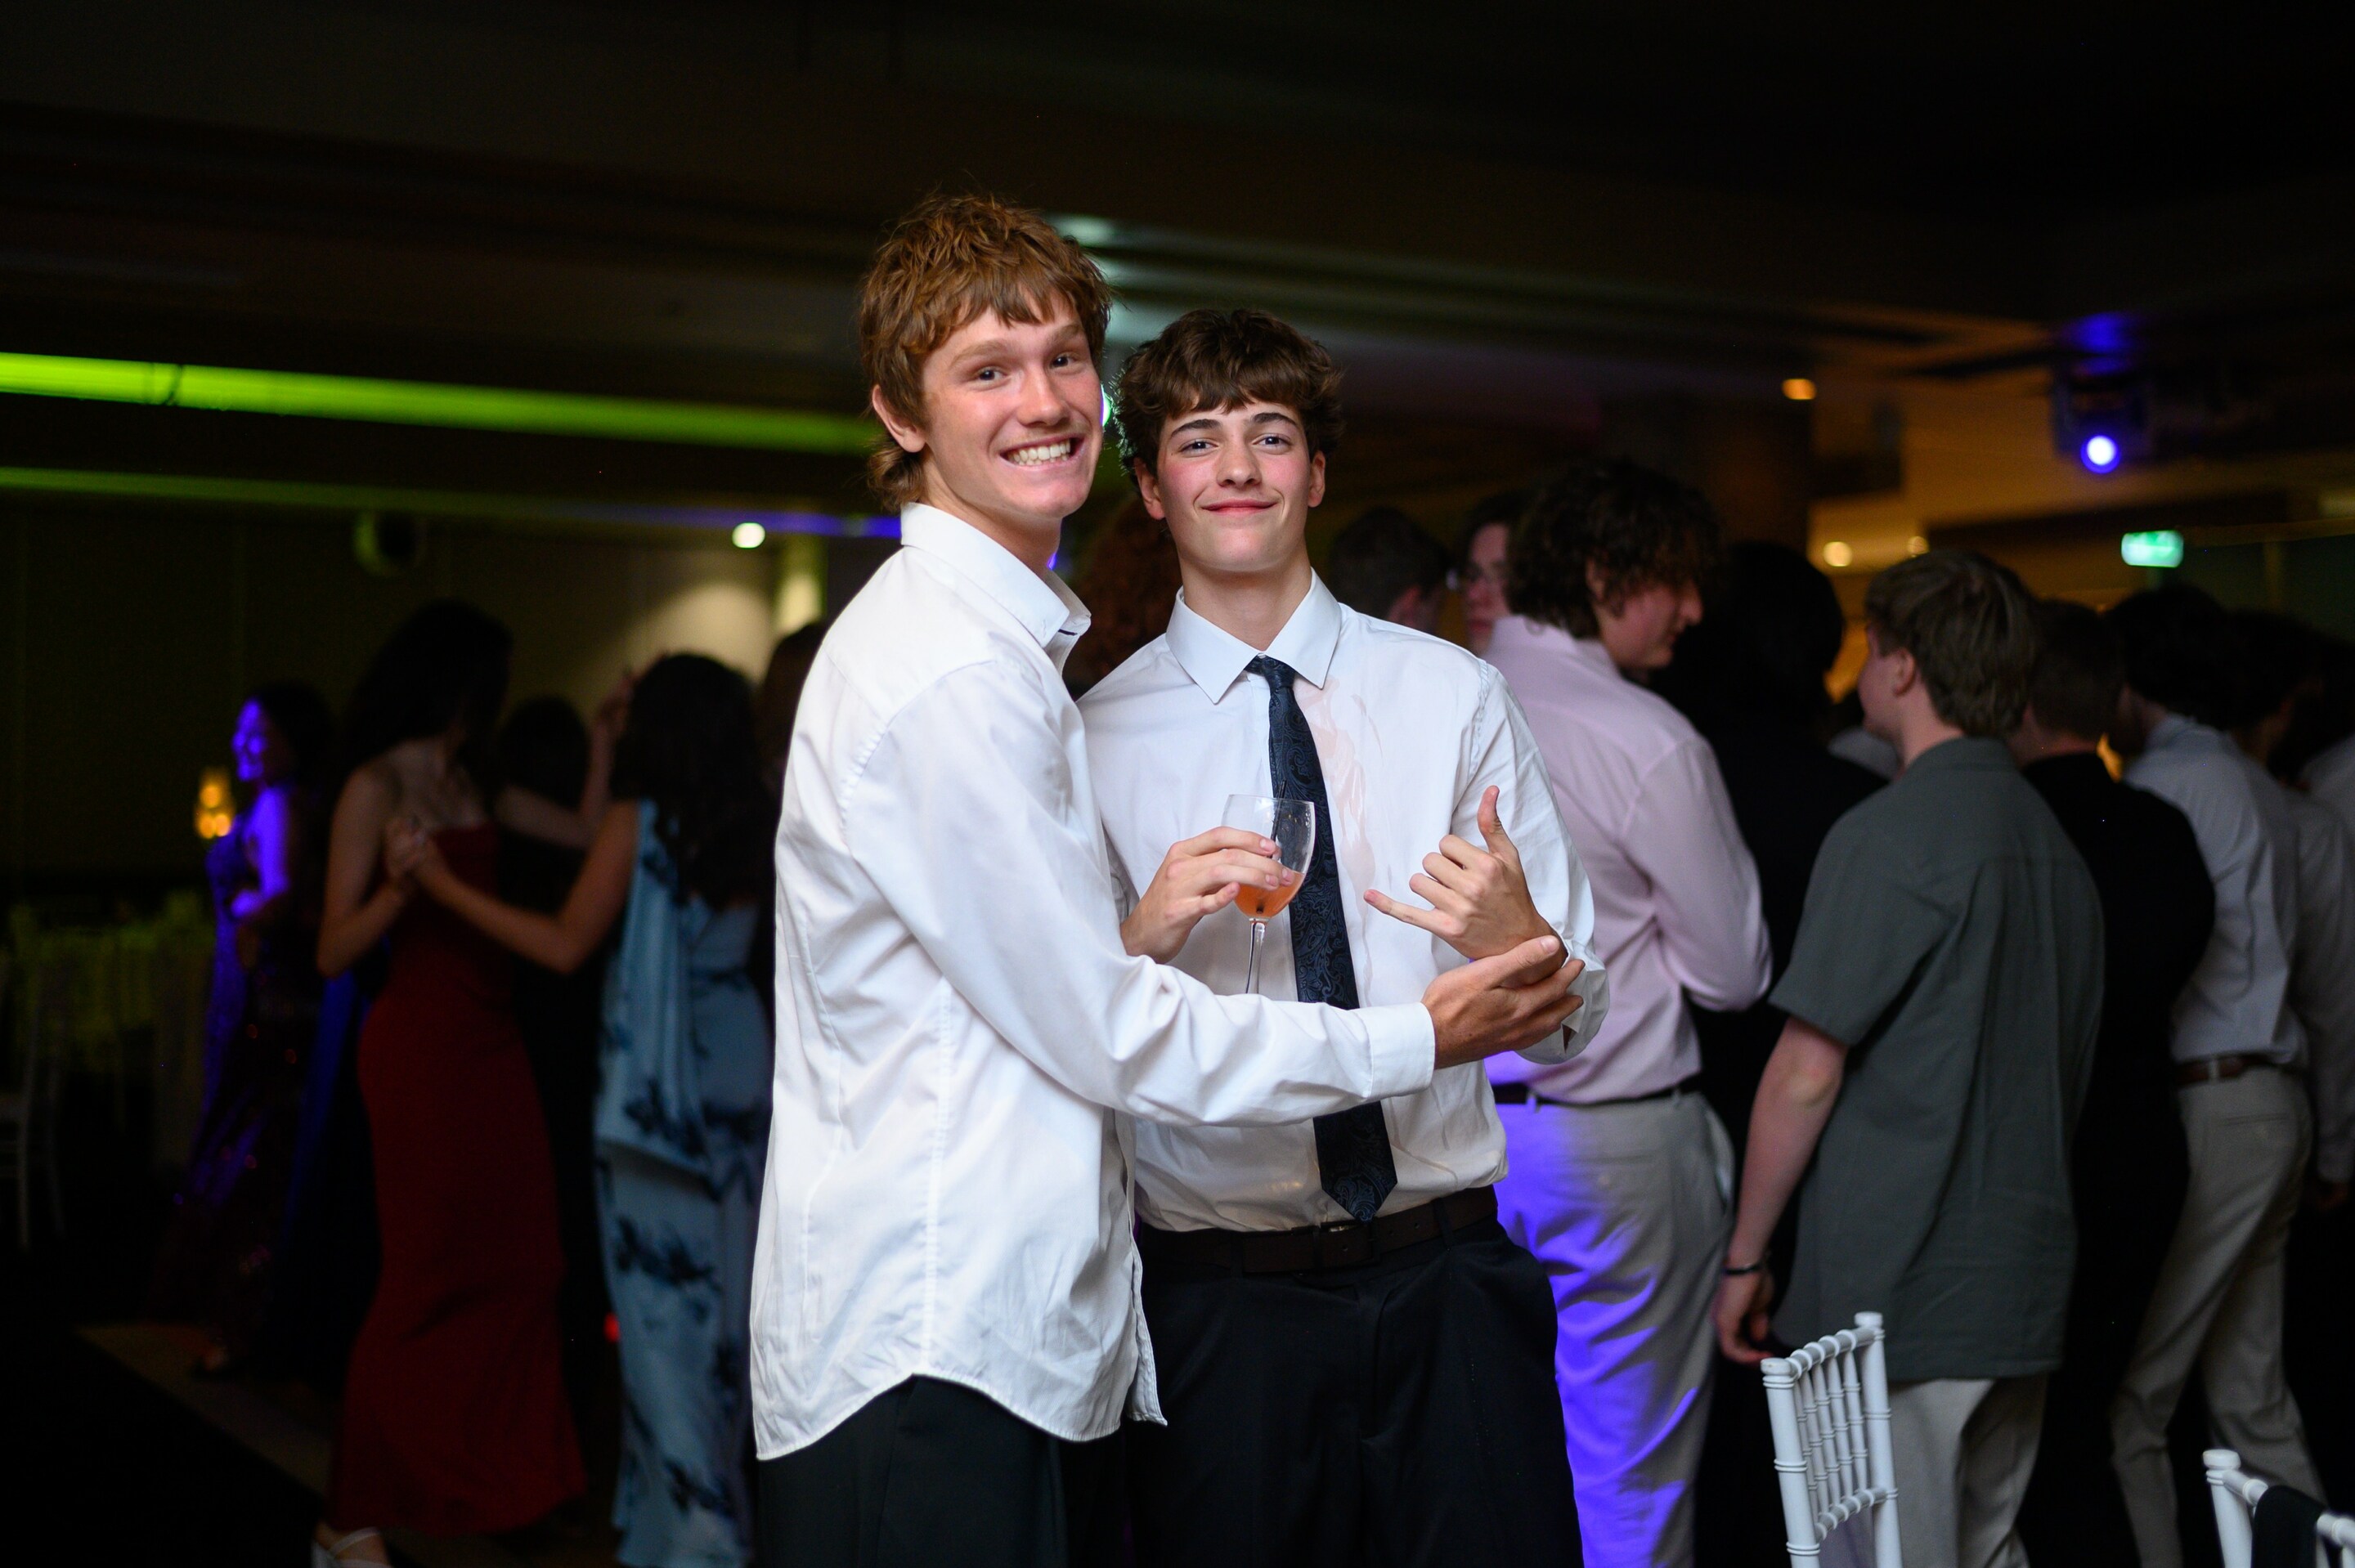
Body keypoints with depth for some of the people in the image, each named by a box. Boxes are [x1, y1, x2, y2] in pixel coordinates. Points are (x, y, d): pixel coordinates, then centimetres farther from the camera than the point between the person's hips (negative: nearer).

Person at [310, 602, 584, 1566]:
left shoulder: (471, 781, 13)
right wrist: (400, 887, -26)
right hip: (418, 1042, -7)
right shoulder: (377, 788, -6)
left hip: (488, 1038, 7)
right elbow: (334, 952, -9)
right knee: (426, 1270, -5)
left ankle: (486, 1480, 15)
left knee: (516, 1260, 3)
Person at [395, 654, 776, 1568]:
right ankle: (721, 1487, 21)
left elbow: (565, 946, -10)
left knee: (661, 1291, 0)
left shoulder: (640, 820, -9)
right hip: (738, 1072, 5)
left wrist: (445, 885, -6)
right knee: (725, 1287, 12)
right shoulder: (754, 832, 5)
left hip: (660, 1079, -5)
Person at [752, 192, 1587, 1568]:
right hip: (931, 1367, -9)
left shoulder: (1004, 648, 17)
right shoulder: (949, 672, -16)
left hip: (1045, 1339, 9)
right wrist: (1419, 1040, -5)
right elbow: (1104, 1029, -14)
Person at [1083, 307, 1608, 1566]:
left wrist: (1510, 934, -18)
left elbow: (1575, 1023, 2)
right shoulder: (1097, 736, 1)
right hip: (1219, 1304, -1)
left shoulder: (1454, 696, 2)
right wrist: (1144, 937, -18)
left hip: (1449, 1281, 1)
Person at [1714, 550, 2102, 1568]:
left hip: (1898, 1292, -8)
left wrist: (1745, 1255, -5)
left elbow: (1807, 1074, -14)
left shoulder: (1888, 836, -14)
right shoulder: (2054, 843, 11)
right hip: (2025, 1286, 8)